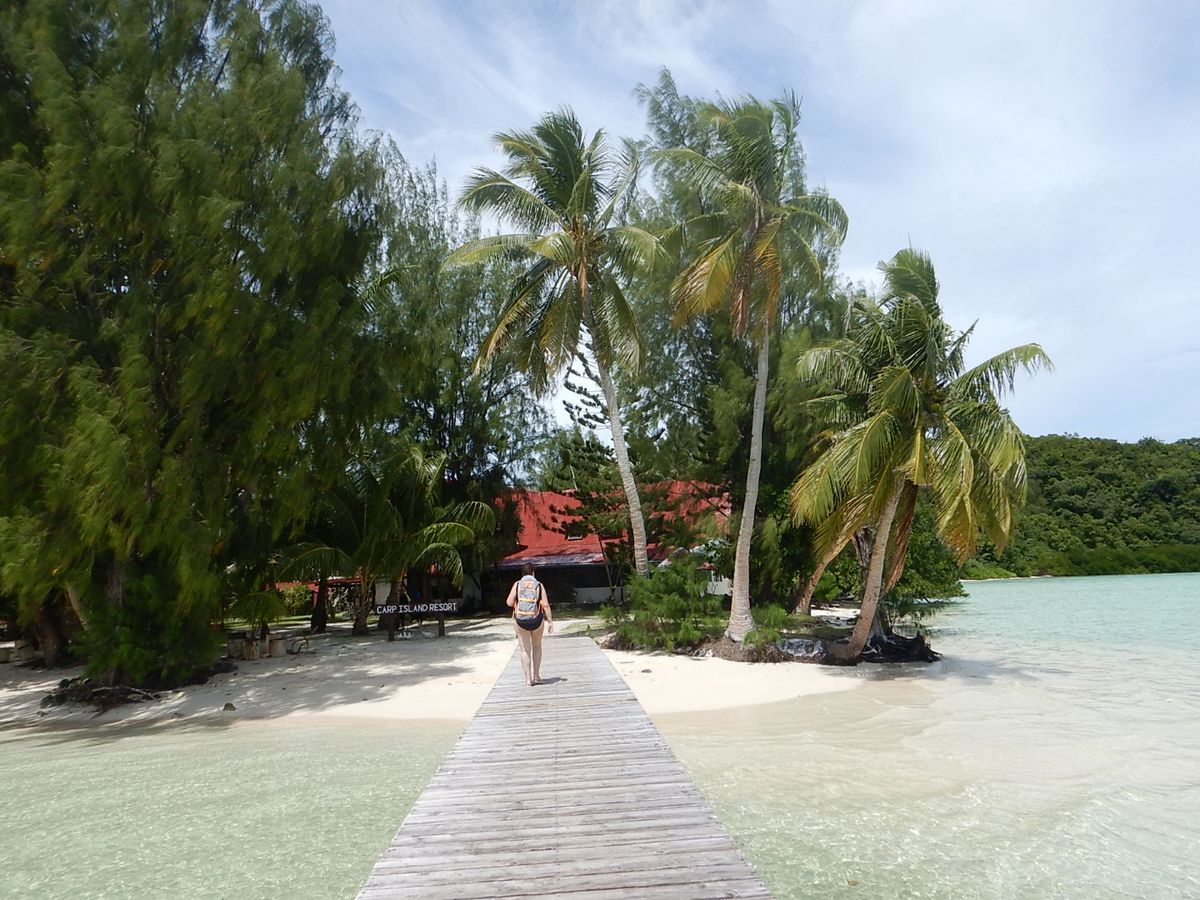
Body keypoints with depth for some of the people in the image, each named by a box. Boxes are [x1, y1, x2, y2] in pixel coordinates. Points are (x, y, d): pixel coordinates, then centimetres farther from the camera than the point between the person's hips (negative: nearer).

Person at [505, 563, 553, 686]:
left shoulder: (517, 584, -2)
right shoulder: (539, 585, -1)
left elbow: (509, 602, -9)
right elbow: (546, 605, -6)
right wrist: (550, 622, -2)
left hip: (520, 621, 0)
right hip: (537, 621, 1)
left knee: (525, 650, 8)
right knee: (537, 647, 21)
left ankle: (528, 679, 8)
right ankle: (536, 675, 22)